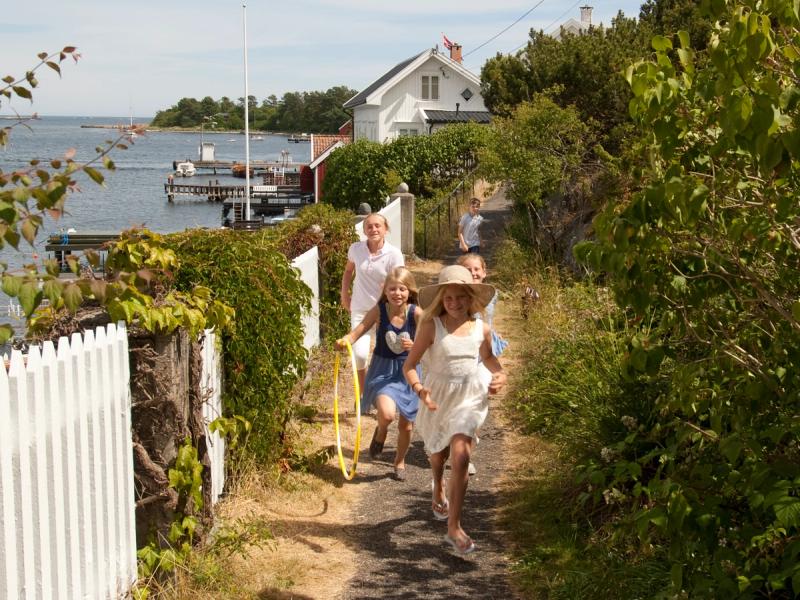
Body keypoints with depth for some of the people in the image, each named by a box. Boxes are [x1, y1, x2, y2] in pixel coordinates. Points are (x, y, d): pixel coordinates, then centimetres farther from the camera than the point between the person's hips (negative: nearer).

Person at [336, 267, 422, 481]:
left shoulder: (416, 313, -14)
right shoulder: (379, 310, -14)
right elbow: (358, 331, -16)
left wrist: (414, 346, -31)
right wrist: (345, 340, -36)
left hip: (408, 370, 1)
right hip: (383, 370, -1)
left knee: (406, 425, 11)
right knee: (387, 413, -27)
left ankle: (400, 461, 41)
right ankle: (380, 432, 11)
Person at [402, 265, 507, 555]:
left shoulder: (481, 328, -5)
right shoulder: (432, 327, -15)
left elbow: (488, 357, 16)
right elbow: (409, 365, -13)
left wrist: (500, 374, -3)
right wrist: (419, 389, -31)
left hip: (469, 397, 0)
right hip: (437, 396, 0)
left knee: (461, 457, -17)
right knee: (438, 453, 23)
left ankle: (454, 527, -10)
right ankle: (439, 491, 59)